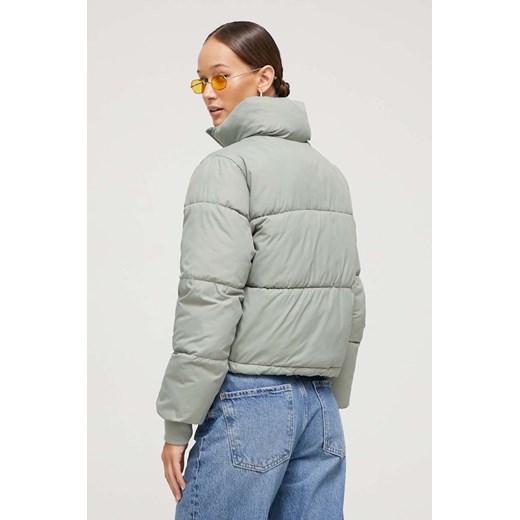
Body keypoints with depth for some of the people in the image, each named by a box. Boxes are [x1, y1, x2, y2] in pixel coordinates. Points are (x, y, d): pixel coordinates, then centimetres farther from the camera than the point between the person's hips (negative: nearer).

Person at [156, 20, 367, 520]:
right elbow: (352, 298, 14)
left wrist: (177, 421, -9)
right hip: (319, 402, 7)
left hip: (249, 398, -7)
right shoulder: (330, 172, 14)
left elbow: (209, 301, -14)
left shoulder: (226, 167, -7)